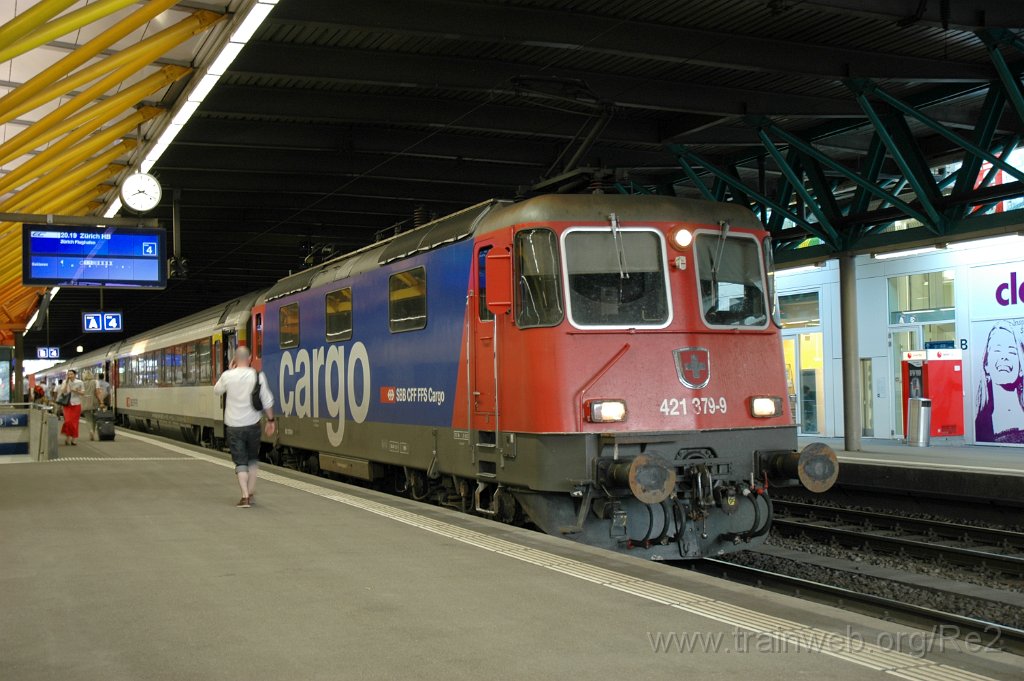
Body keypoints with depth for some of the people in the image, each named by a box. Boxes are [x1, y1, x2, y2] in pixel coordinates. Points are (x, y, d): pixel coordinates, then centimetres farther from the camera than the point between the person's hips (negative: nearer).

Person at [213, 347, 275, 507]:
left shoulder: (228, 376, -9)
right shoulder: (258, 376, -9)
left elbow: (217, 390, 12)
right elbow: (267, 400, -6)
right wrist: (270, 420, 5)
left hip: (233, 426, -1)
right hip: (252, 424, 1)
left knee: (240, 461, 3)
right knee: (253, 459, 20)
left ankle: (245, 497, -7)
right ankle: (251, 492, 22)